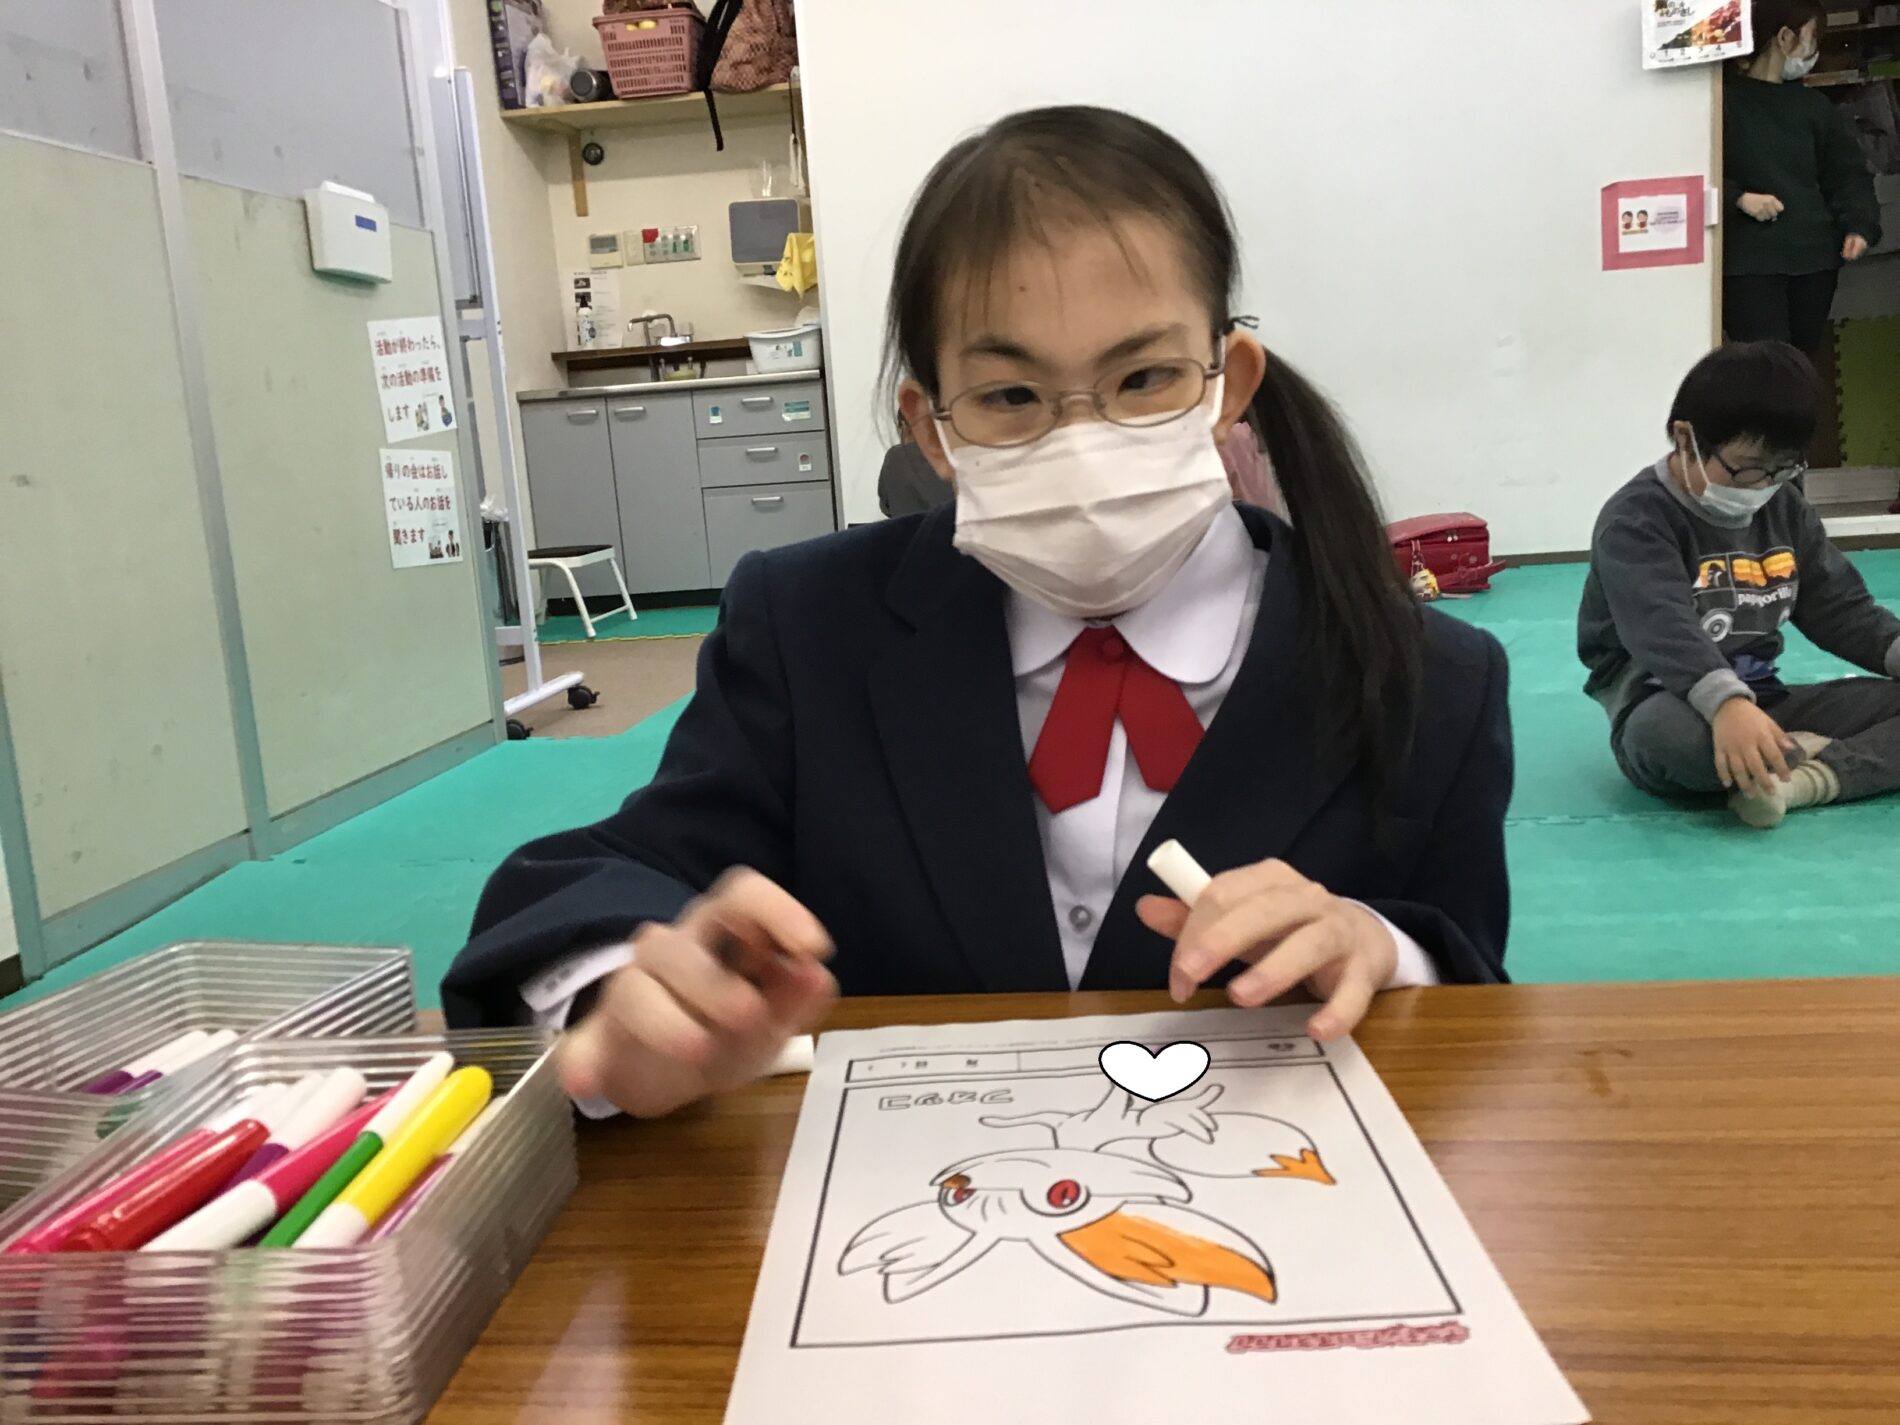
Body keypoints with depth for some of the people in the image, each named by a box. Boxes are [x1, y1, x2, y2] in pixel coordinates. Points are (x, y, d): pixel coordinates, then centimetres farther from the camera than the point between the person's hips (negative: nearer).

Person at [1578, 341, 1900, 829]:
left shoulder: (1786, 509, 9)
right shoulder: (1636, 520, -15)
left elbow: (1840, 606, 12)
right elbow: (1664, 629, -32)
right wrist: (1726, 703, -50)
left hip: (1762, 701, 7)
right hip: (1671, 706, -7)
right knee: (1664, 733, -42)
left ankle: (1803, 780, -30)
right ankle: (1814, 758, -16)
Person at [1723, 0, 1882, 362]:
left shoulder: (1813, 105, 15)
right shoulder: (1726, 100, -1)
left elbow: (1848, 173, 15)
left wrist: (1859, 225, -2)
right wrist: (1739, 198, -19)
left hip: (1814, 256, 6)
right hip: (1749, 261, -6)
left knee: (1805, 364, 12)